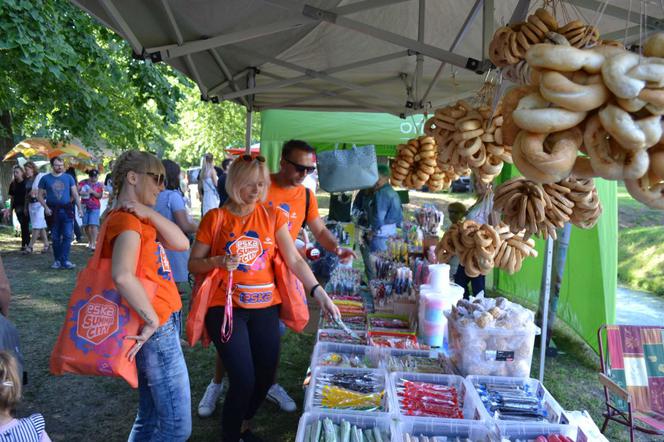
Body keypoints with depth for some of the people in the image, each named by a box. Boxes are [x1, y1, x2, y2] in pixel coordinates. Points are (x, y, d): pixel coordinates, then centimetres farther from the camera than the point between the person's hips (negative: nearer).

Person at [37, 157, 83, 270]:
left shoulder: (68, 178, 6)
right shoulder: (45, 179, 5)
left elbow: (75, 194, 7)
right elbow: (40, 195, 6)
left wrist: (79, 208, -1)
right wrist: (46, 207, -8)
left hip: (67, 210, 0)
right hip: (53, 211, 0)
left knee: (67, 236, -8)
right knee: (55, 237, 7)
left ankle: (64, 260, -6)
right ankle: (57, 260, 17)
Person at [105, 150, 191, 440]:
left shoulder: (140, 219, 14)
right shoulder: (126, 220, -16)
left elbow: (182, 243, 3)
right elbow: (122, 276, -32)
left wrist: (149, 214, -8)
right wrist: (153, 321, -22)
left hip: (164, 324, 10)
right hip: (157, 330, -10)